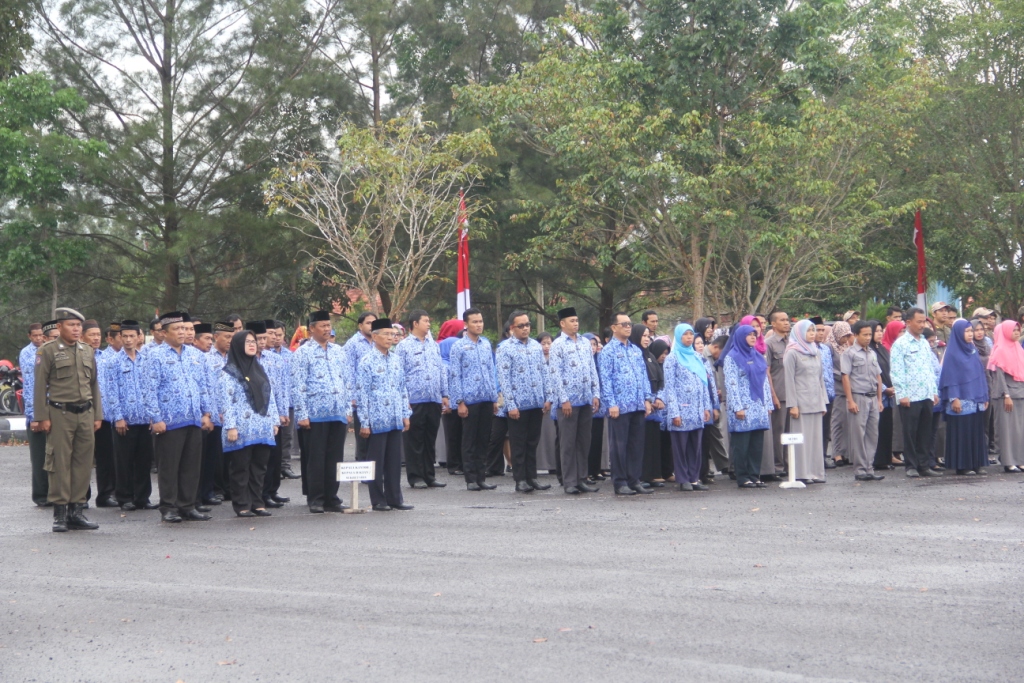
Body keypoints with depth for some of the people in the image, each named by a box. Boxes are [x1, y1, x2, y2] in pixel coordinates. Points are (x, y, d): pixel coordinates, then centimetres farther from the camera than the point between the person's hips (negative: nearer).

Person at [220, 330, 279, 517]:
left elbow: (270, 396, 16)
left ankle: (257, 502, 14)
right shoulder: (228, 372, -3)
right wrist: (230, 426, -16)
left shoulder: (260, 369, 16)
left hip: (263, 429, 6)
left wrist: (275, 421, 10)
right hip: (242, 429, -6)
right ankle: (242, 505, 6)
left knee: (259, 467, 7)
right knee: (241, 468, 0)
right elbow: (225, 401, -9)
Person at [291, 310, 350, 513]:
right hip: (315, 415, -5)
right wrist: (302, 414, -11)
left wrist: (348, 409, 11)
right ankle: (315, 500, 9)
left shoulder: (338, 351, 13)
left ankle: (331, 498, 15)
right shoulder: (303, 352, -3)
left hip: (338, 414, 5)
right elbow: (297, 386, -7)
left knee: (334, 458, 7)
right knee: (316, 459, 1)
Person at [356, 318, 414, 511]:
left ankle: (395, 498, 17)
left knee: (395, 461, 9)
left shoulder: (396, 359, 10)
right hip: (377, 421, -5)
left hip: (395, 420, 6)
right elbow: (361, 394, -9)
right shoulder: (367, 361, -9)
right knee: (376, 462, 4)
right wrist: (364, 422, -11)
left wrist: (405, 414, 11)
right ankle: (378, 501, 12)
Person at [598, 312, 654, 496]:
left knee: (637, 444, 8)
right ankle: (620, 482, 5)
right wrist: (611, 403, -14)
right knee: (619, 445, 0)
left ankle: (634, 480, 15)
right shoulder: (608, 351, -2)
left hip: (638, 405, 6)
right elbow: (605, 379, -8)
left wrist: (648, 398, 8)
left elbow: (644, 375, 18)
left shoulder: (636, 350, 17)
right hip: (619, 406, -6)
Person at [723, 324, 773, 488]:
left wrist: (768, 404, 10)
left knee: (757, 445, 6)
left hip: (759, 409, 6)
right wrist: (737, 407, -16)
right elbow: (731, 384, -10)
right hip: (743, 409, -6)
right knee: (741, 446, -1)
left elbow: (765, 382, 16)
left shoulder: (758, 357, 15)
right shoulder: (732, 358, -4)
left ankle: (754, 475, 13)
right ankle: (742, 478, 4)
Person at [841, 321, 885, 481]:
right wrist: (850, 401, -14)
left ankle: (869, 468, 12)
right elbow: (845, 377, -8)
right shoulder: (850, 354, -3)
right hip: (858, 397, -6)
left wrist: (879, 399, 14)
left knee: (872, 435, 6)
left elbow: (878, 377, 19)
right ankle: (860, 470, 1)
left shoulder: (873, 354, 15)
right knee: (858, 435, -3)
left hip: (873, 398, 6)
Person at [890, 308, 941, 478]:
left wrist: (934, 391, 14)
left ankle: (923, 465, 16)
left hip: (926, 396, 6)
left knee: (925, 432, 9)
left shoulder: (925, 343, 15)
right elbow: (896, 371, -10)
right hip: (910, 397, -6)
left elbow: (931, 368, 20)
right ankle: (911, 466, 7)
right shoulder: (900, 344, -5)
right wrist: (901, 394, -15)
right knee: (910, 432, 0)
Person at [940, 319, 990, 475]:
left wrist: (985, 396, 11)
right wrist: (954, 398, -16)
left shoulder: (973, 350, 13)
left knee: (977, 431, 6)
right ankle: (962, 465, 1)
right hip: (961, 400, -6)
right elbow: (950, 377, -10)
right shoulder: (952, 353, -6)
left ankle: (977, 463, 12)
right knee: (962, 432, -4)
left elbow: (980, 374, 15)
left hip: (976, 400, 6)